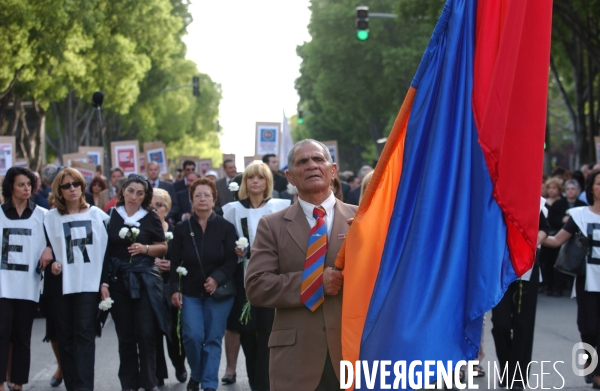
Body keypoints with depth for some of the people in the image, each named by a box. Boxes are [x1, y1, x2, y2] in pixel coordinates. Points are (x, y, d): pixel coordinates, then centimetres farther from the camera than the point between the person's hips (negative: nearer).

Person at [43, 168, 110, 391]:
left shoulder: (97, 215, 5)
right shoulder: (51, 218, 6)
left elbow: (107, 248, 5)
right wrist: (51, 263, -10)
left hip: (89, 283, -1)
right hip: (61, 284, 2)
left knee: (84, 334, -8)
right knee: (65, 336, 3)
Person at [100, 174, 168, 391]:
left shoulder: (151, 217, 1)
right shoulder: (111, 216, 2)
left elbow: (163, 247, 7)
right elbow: (103, 250, 3)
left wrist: (145, 249, -12)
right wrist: (103, 282, -2)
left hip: (145, 280, -1)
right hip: (118, 281, 1)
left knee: (146, 334, -4)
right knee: (125, 336, 6)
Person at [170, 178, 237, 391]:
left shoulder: (226, 227, -1)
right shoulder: (182, 228, 3)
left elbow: (231, 260, -5)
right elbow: (174, 262, 3)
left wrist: (217, 278, -20)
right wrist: (174, 289, -7)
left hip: (218, 291, -1)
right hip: (191, 292, 1)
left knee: (213, 339, -1)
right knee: (193, 336, -9)